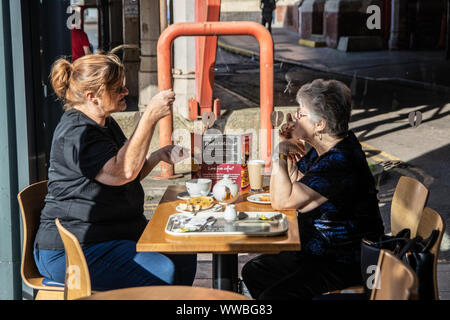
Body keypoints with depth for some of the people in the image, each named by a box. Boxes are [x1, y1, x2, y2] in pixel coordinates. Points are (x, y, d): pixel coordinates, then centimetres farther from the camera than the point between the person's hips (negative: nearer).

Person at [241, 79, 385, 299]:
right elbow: (293, 183, 18)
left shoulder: (341, 162, -28)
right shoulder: (325, 149, 3)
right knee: (253, 272, 14)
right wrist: (290, 145, 2)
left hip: (347, 265, -10)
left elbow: (282, 200, -27)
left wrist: (280, 152, -17)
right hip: (317, 252, 11)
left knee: (272, 296, -24)